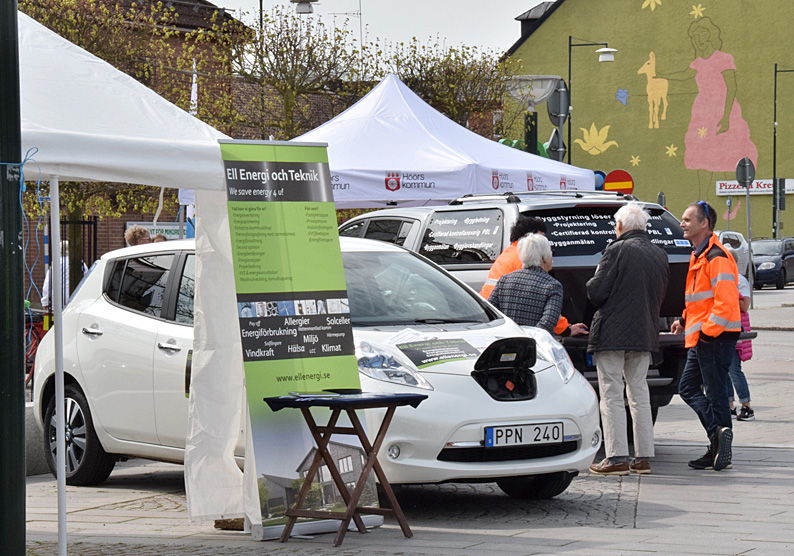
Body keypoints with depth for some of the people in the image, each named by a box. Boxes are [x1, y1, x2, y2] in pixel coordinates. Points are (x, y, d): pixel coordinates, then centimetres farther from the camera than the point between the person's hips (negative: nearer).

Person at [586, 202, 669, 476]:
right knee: (639, 394, 12)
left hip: (613, 334, -6)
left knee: (612, 396, -3)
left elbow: (596, 293, -13)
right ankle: (643, 457, 12)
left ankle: (617, 457, -6)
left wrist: (591, 283, 8)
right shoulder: (660, 255, 10)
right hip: (645, 334, 6)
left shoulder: (617, 251, -11)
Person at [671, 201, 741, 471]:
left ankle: (720, 436, -3)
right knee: (688, 387, 10)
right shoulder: (698, 256, 17)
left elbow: (725, 300, -22)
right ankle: (718, 434, 9)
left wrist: (707, 330, -19)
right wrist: (685, 320, 15)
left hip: (715, 337, -11)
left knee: (715, 393, -7)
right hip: (701, 337, 11)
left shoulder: (716, 257, -16)